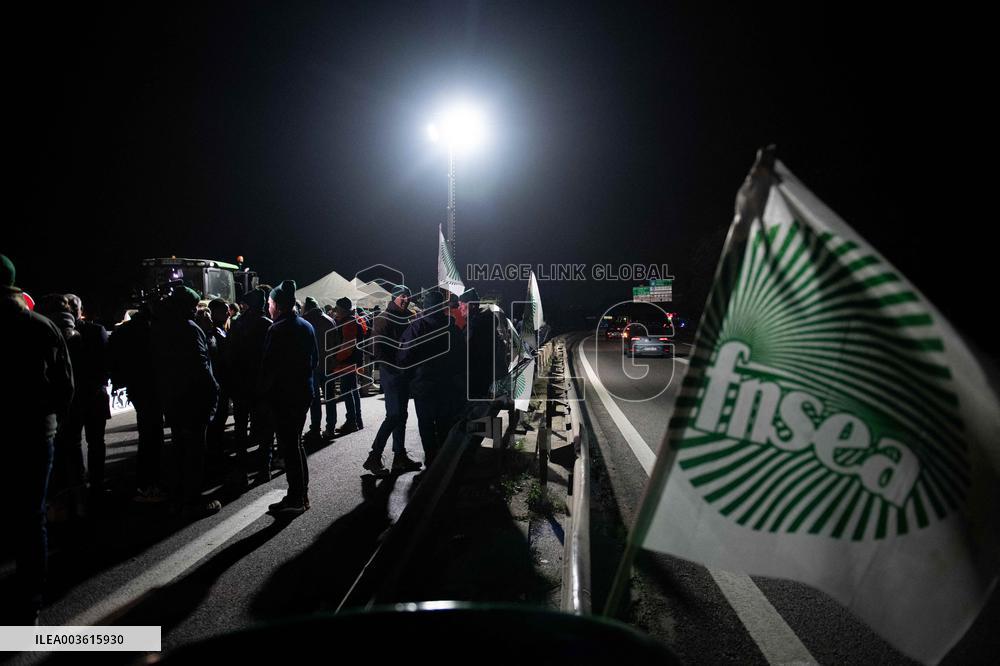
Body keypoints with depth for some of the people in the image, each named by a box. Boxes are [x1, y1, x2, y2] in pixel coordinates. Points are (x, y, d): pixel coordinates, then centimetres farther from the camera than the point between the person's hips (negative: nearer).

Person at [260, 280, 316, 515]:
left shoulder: (278, 329, -16)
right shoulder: (307, 326, 7)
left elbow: (269, 364, -16)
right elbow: (314, 359, 13)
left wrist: (263, 389, -3)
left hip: (283, 394, -8)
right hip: (304, 391, 8)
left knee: (289, 445, -1)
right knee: (296, 442, 17)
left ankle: (296, 499, 6)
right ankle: (301, 494, 24)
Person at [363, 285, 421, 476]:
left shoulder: (408, 317, 13)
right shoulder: (383, 319, -8)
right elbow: (379, 349, -15)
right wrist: (395, 368, -19)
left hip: (404, 373, 7)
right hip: (390, 373, -7)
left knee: (401, 415, 11)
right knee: (394, 415, -11)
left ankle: (400, 456, 18)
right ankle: (374, 457, -3)